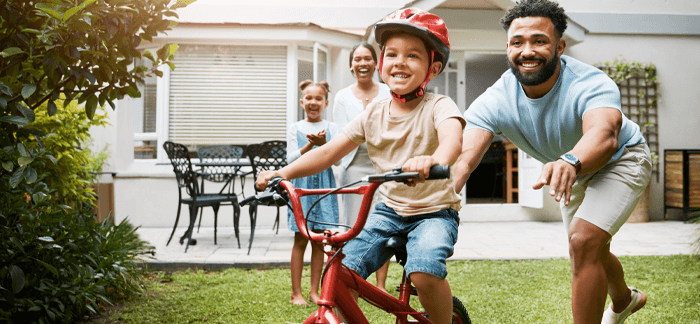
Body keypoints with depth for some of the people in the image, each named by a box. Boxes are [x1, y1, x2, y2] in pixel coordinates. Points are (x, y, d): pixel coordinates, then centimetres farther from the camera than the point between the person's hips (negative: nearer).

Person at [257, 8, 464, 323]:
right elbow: (330, 151, 0)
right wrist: (282, 173, -13)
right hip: (388, 210, 4)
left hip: (434, 212, -4)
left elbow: (452, 136, -35)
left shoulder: (438, 106, -12)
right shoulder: (373, 113, 2)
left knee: (424, 272, -31)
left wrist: (434, 160, -59)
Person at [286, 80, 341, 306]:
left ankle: (314, 291, 13)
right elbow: (291, 159, -3)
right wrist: (310, 144, -18)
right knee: (300, 240, -1)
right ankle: (296, 292, 6)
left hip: (324, 184, 1)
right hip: (301, 183, -1)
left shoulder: (331, 128, 7)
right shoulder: (295, 128, 6)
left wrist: (323, 144, -23)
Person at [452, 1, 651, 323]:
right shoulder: (494, 102, -29)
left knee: (584, 242, -26)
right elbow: (463, 157, -44)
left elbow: (604, 134, -59)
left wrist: (570, 162, -82)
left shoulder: (592, 84, -38)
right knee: (589, 250, 21)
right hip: (573, 171, 5)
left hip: (620, 161, -5)